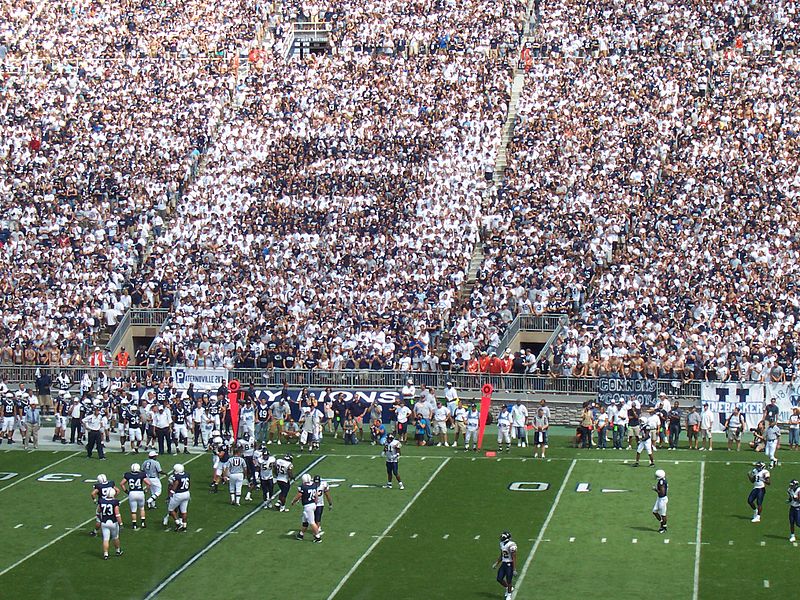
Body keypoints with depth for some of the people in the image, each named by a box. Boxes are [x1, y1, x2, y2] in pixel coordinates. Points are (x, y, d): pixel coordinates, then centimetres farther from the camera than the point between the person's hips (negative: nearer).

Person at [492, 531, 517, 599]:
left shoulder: (511, 545, -20)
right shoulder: (502, 544, 6)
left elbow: (514, 558, -18)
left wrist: (514, 570, -18)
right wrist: (496, 564, 17)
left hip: (510, 564, -8)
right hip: (504, 563, 8)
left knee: (509, 581, 1)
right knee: (499, 579, 8)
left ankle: (509, 594, 21)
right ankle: (508, 588, 32)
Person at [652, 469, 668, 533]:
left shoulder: (662, 483, -26)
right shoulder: (661, 481, 3)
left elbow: (662, 493, -28)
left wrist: (655, 490, -19)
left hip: (662, 499, -10)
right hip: (659, 498, 10)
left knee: (663, 514, 5)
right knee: (654, 511, 15)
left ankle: (664, 528, 20)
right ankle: (662, 523, 30)